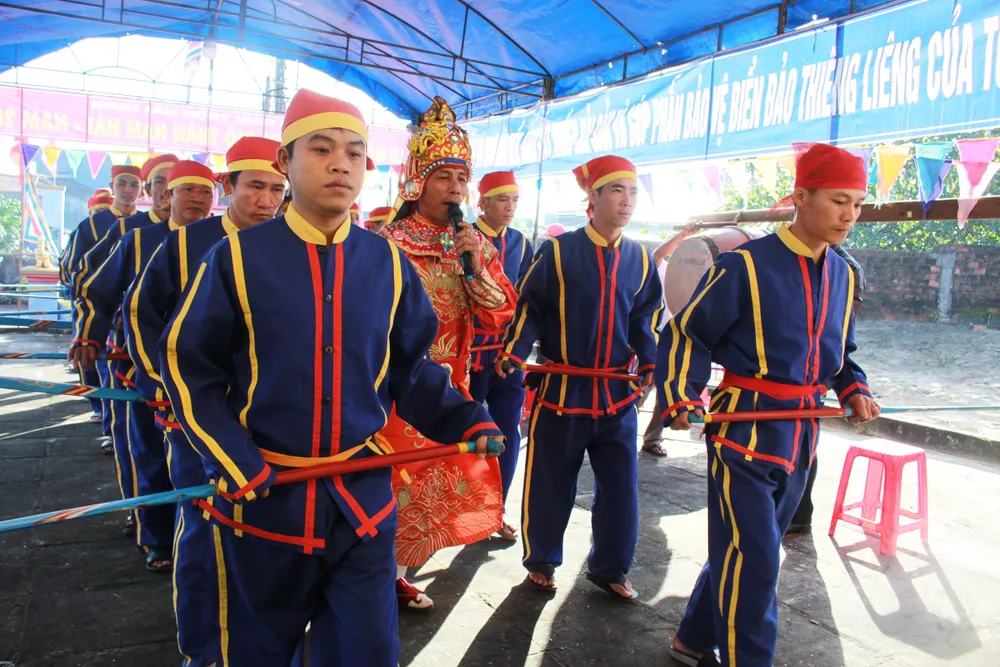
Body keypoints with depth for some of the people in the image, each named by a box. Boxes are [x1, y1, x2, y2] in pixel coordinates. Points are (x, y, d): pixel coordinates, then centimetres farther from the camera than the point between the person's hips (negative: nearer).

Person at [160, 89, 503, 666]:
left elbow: (410, 368, 8)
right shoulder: (238, 256, -7)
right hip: (263, 495, -1)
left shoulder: (388, 262, 1)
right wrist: (232, 458, -13)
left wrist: (467, 422, -5)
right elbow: (189, 367, -2)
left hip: (363, 496, 2)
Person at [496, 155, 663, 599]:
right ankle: (541, 560, 30)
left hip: (618, 391, 4)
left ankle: (609, 567, 28)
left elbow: (646, 317, 14)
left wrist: (650, 361, -1)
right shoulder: (557, 251, -5)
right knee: (549, 481, 8)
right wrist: (514, 350, -18)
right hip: (563, 389, -3)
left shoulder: (640, 259, 7)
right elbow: (531, 307, -3)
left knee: (621, 483, 8)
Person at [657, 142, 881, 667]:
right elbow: (687, 335, -9)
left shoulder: (842, 275, 8)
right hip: (744, 428, -7)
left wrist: (854, 389, 2)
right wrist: (680, 398, -20)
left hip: (800, 436, 7)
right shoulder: (747, 264, -13)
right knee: (753, 556, -6)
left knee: (743, 548, 16)